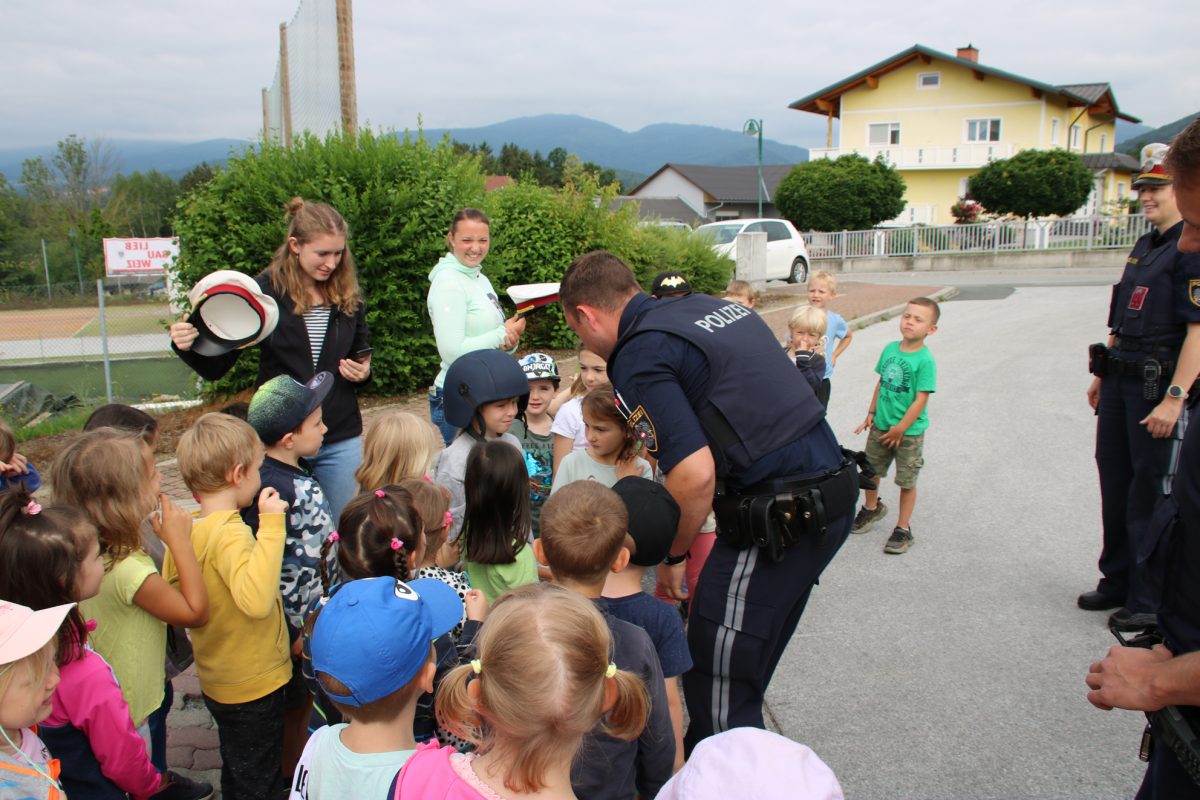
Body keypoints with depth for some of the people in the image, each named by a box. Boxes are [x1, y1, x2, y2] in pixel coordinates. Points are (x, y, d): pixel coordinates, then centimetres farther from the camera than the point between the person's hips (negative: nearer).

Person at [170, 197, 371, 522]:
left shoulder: (348, 295, 3)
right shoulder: (265, 291, -7)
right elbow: (216, 367, -3)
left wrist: (363, 373, -4)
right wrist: (187, 347, -23)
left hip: (340, 440, 3)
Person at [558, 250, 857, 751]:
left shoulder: (637, 358, -13)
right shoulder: (711, 305, 14)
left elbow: (695, 476, -24)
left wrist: (673, 557, -6)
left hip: (777, 519, -9)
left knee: (717, 690, 5)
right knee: (741, 669, 24)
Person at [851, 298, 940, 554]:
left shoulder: (925, 360, -19)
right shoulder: (890, 348, -1)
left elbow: (921, 400, -19)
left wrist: (900, 429, -17)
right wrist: (871, 414, 10)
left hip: (909, 431, -6)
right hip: (881, 426, 6)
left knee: (907, 481, 7)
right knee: (870, 469, 20)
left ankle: (903, 529, 22)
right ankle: (872, 508, 47)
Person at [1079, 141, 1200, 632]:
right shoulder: (1144, 247, 16)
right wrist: (1102, 375, 21)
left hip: (1159, 388, -9)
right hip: (1121, 383, 9)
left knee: (1152, 497, -1)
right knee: (1115, 484, 16)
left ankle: (1150, 601, 10)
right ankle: (1117, 582, 30)